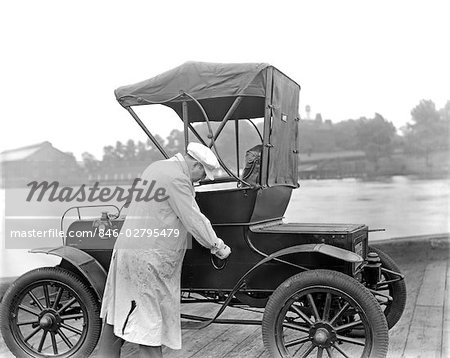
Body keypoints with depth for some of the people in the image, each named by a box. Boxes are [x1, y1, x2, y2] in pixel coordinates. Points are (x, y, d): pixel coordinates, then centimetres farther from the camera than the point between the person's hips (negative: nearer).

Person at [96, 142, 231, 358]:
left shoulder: (157, 167, 15)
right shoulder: (176, 178, -17)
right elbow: (193, 220, -16)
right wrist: (217, 246, -4)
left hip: (128, 246, 10)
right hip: (150, 256, -10)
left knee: (119, 309, 17)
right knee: (148, 316, -2)